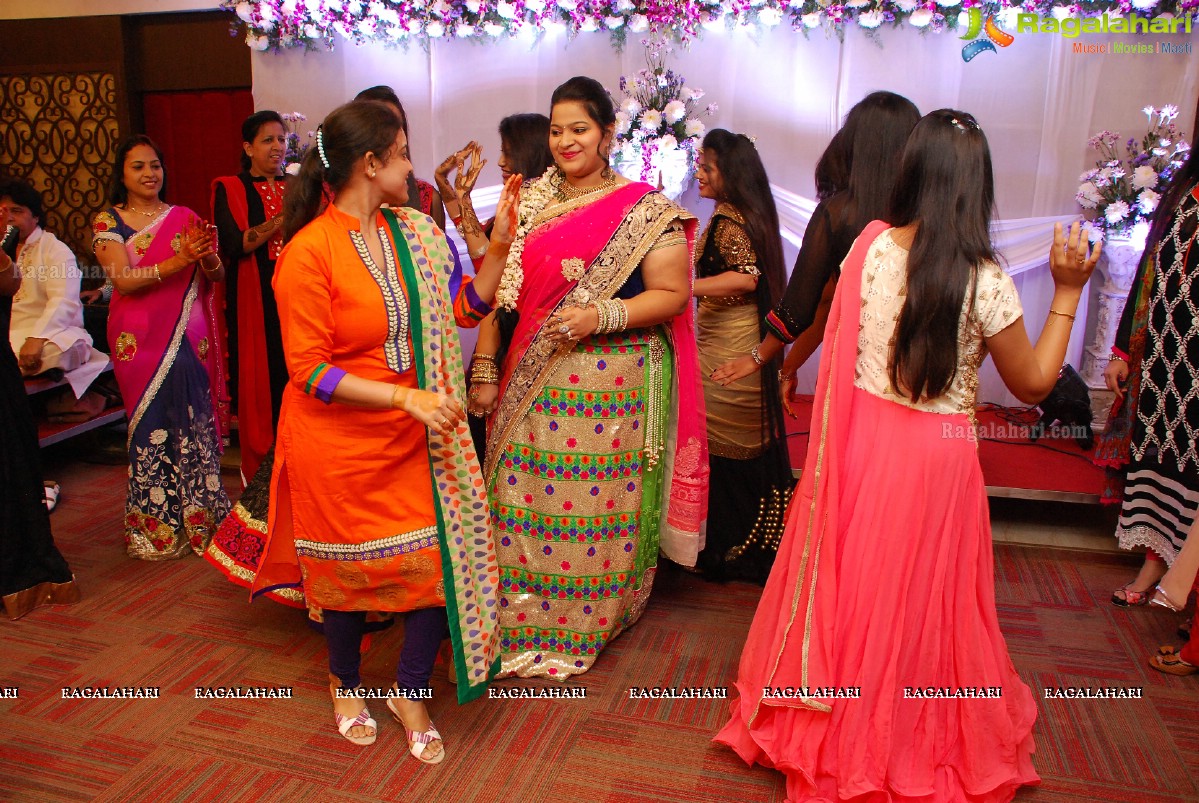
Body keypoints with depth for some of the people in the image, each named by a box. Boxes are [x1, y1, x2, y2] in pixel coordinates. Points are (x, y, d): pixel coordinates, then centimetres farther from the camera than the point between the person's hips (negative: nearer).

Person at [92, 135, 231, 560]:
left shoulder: (185, 218, 10)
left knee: (195, 422, -2)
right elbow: (123, 280, -10)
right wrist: (179, 261, -21)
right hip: (141, 339, -1)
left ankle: (200, 516, 8)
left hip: (190, 337, 2)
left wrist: (208, 256, -18)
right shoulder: (108, 222, 4)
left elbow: (217, 277, 5)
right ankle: (158, 525, 10)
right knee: (152, 425, 0)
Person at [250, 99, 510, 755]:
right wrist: (405, 395, -23)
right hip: (339, 440, -5)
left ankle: (410, 691, 26)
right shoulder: (309, 252, -15)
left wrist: (501, 243, -3)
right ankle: (345, 683, 43)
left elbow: (464, 309, 6)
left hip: (416, 434, 5)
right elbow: (309, 369, -17)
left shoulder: (414, 232, 4)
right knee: (350, 566, 13)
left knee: (442, 556, 1)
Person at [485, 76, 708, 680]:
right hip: (533, 383, 5)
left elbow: (673, 294, -9)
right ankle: (526, 614, 29)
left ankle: (590, 622, 24)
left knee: (598, 503, 2)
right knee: (526, 496, 9)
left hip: (611, 387, -5)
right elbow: (503, 289, 14)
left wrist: (603, 316, -20)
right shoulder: (532, 204, 12)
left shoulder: (644, 210, -4)